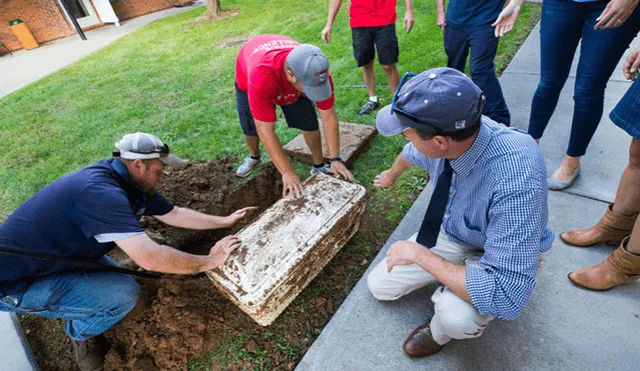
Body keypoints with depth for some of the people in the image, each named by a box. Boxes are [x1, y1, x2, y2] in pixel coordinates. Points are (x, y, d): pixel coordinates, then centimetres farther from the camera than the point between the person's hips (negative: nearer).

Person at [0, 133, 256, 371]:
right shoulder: (102, 193, -34)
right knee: (124, 293, -17)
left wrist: (225, 221, 8)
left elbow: (174, 214, 5)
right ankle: (81, 332, 10)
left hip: (49, 261, 9)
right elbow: (150, 257, -40)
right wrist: (208, 261, -26)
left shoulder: (129, 180, -5)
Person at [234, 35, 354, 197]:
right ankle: (254, 157, 34)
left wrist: (335, 159, -30)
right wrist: (287, 173, -42)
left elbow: (329, 117, -27)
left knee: (309, 122, -9)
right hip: (248, 74, -1)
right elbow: (265, 130, -43)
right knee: (251, 127, 1)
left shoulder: (317, 70, -37)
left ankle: (319, 166, 11)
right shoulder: (261, 77, -48)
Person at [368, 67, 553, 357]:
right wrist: (392, 175, 27)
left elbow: (507, 299, -41)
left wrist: (418, 253, -34)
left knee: (456, 315, -35)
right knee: (379, 286, 3)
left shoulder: (517, 180, -42)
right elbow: (412, 153, 5)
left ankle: (439, 332, 2)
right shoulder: (450, 128, -22)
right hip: (448, 233, 5)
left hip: (496, 255, -5)